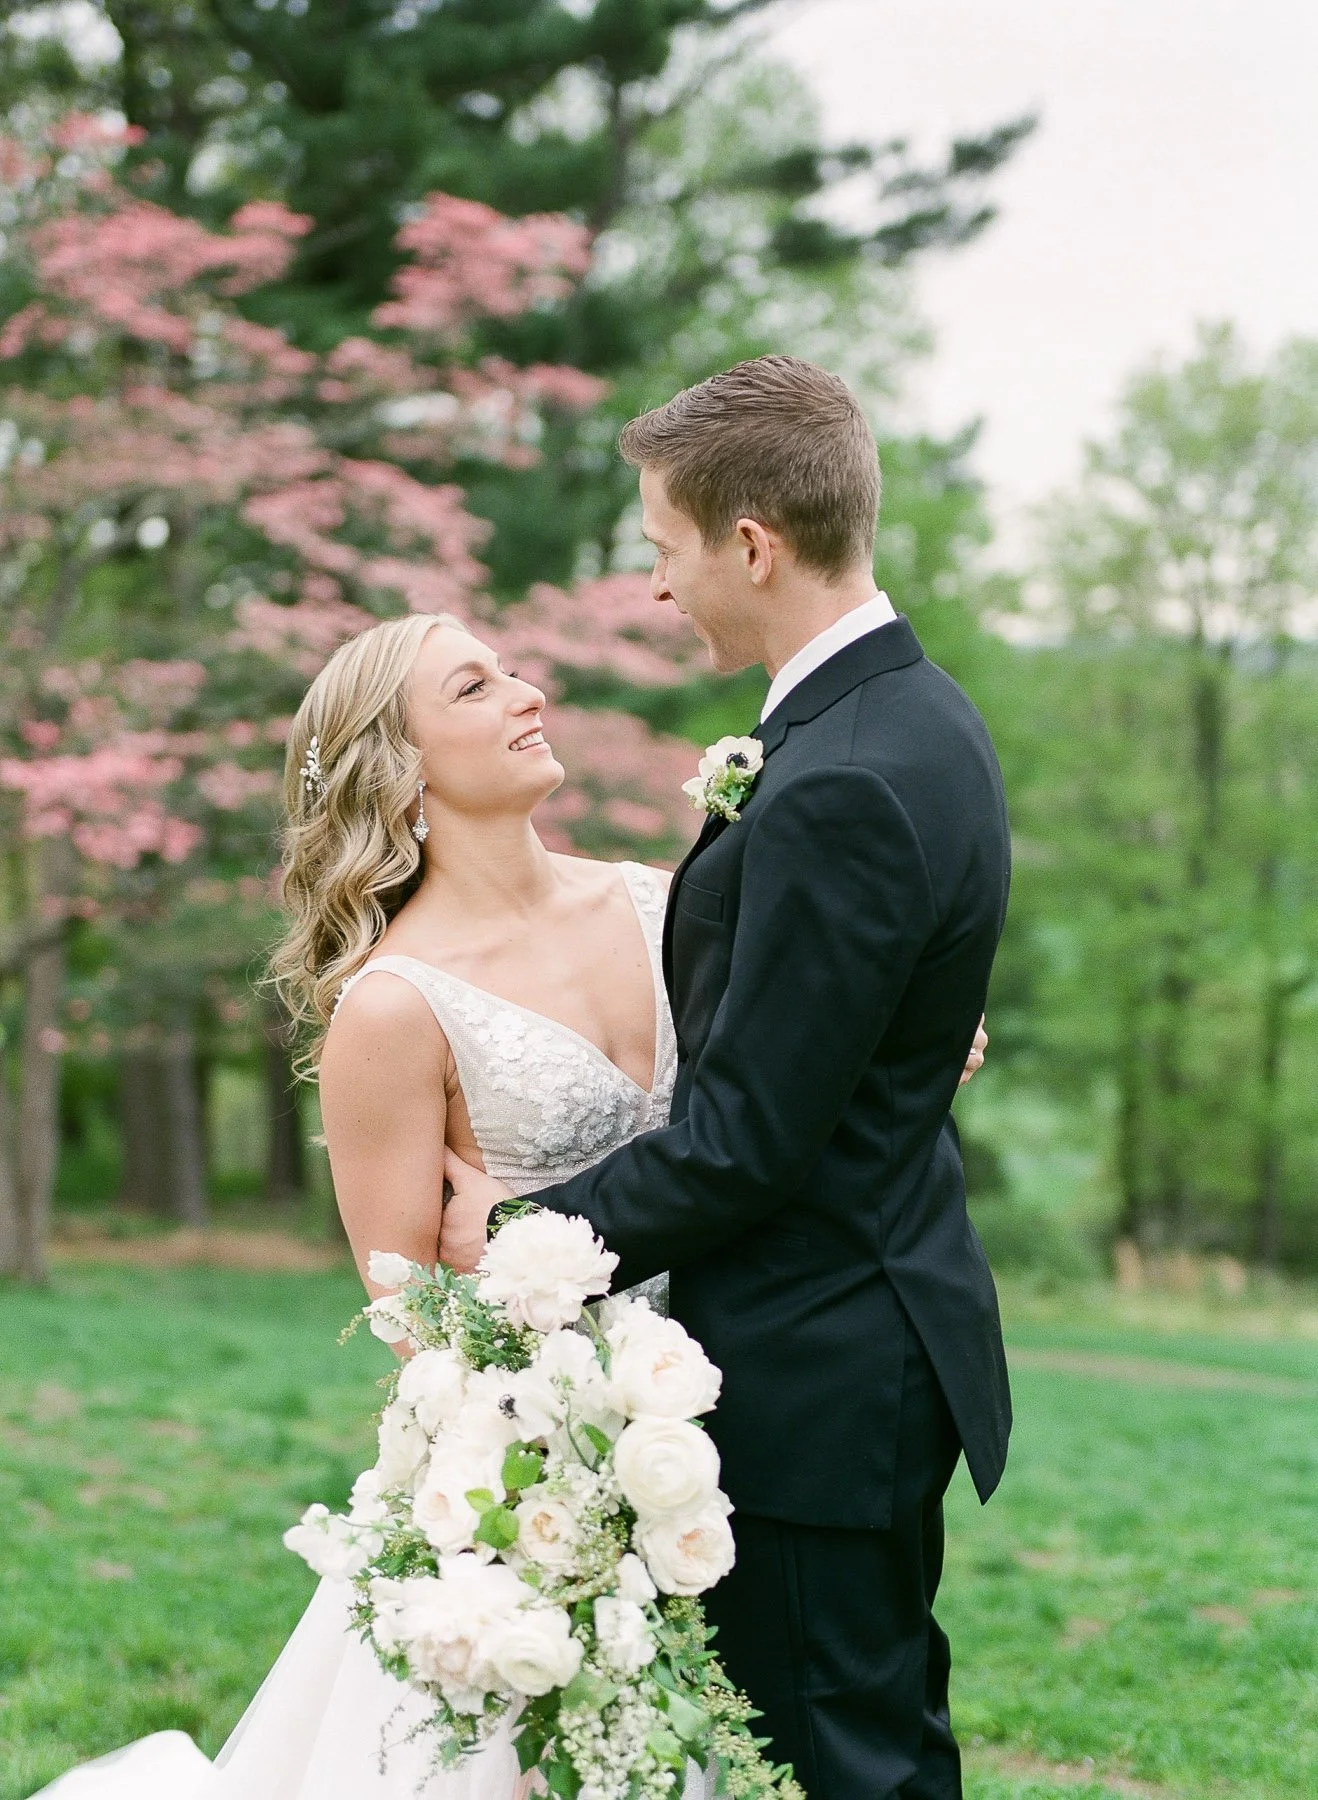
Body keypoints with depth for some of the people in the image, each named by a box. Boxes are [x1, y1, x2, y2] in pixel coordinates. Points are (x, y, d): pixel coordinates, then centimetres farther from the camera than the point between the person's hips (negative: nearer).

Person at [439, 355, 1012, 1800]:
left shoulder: (839, 790, -25)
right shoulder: (919, 715, 7)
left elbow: (744, 1139, -22)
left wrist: (528, 1237, -11)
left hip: (814, 1380, -10)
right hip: (891, 1328, 10)